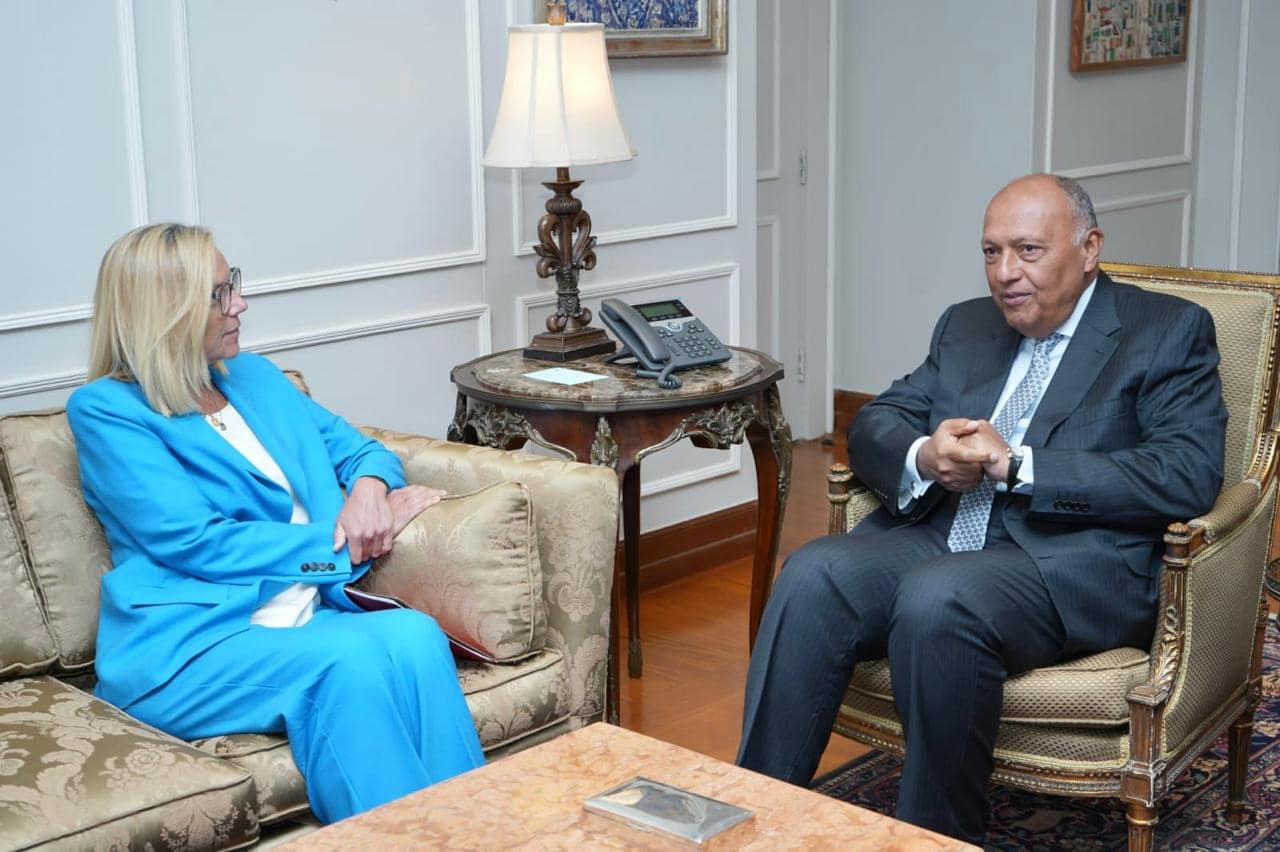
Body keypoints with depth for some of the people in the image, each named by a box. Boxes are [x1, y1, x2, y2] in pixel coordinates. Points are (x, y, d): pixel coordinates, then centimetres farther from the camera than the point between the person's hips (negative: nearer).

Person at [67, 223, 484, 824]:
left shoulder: (254, 377, 22)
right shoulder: (105, 410, 2)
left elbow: (359, 449, 25)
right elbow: (193, 543, -9)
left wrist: (369, 487, -1)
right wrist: (342, 545, -9)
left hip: (307, 618, 5)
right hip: (185, 645, -5)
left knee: (413, 635, -29)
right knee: (352, 659, -35)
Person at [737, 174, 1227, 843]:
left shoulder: (1169, 331, 4)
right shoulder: (965, 326, 22)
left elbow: (1188, 475, -10)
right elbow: (872, 424, 17)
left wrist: (1015, 466, -15)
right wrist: (922, 458, -8)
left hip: (1075, 560, -5)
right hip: (935, 536, 5)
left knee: (937, 600, -35)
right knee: (811, 576, -24)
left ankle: (937, 835, -18)